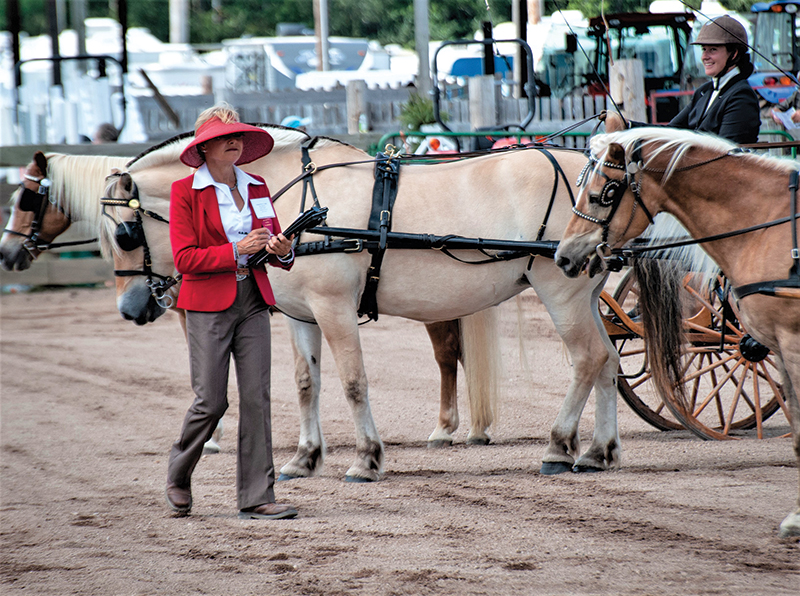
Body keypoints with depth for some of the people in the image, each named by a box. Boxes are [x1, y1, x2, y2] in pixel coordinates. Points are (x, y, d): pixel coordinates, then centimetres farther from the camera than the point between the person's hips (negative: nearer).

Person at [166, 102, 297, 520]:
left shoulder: (256, 188, 12)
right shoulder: (185, 192, -4)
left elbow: (275, 244, 19)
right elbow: (185, 258, -10)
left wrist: (282, 251, -5)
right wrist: (237, 251, -18)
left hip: (253, 302, 5)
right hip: (208, 305, -5)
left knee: (256, 399, -2)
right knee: (211, 402, -4)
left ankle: (256, 498, 0)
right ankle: (178, 475, 22)